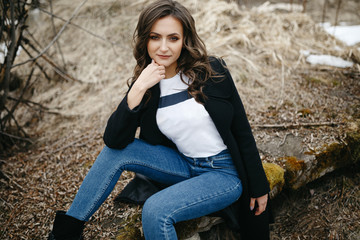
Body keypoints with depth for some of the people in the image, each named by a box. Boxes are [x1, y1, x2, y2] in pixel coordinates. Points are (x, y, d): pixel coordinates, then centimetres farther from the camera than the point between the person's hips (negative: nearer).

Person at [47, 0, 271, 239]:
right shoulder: (145, 85, -4)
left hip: (225, 173, -4)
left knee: (156, 210, -27)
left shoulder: (212, 71, -13)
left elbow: (242, 130, -7)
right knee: (116, 152, -14)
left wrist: (259, 187, -3)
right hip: (184, 166, 4)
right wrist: (138, 89, -26)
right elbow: (113, 140, -15)